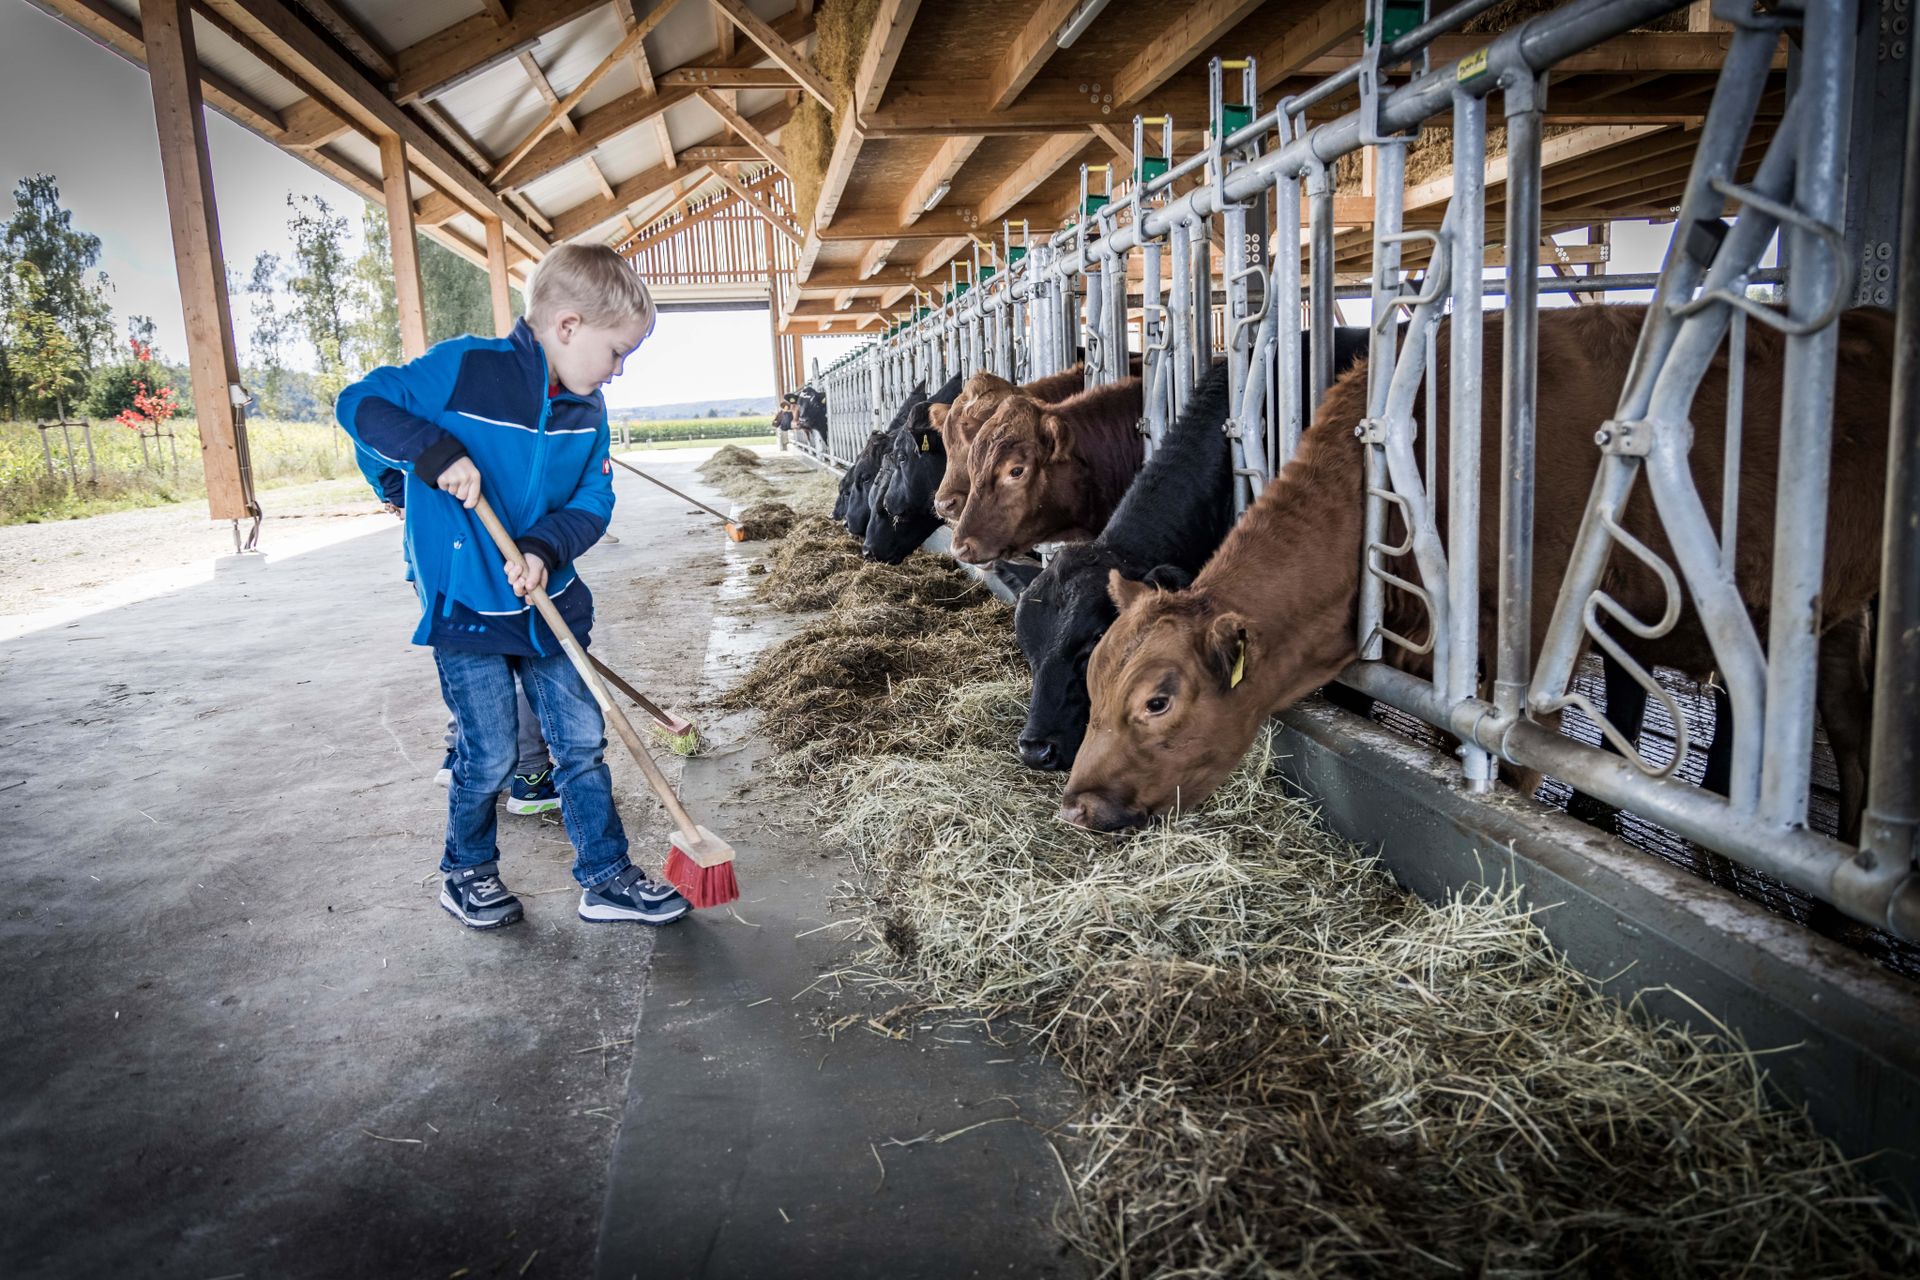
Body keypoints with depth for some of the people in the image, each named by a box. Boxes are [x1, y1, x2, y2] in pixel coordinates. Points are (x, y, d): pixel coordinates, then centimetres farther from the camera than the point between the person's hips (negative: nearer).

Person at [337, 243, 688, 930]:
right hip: (465, 607, -5)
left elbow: (593, 502, 2)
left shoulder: (587, 410, 1)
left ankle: (606, 877, 20)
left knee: (581, 740, 7)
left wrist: (546, 548, -18)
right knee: (489, 755, 4)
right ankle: (466, 871, 29)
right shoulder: (461, 367, -16)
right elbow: (361, 403, -11)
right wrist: (436, 450, -27)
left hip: (548, 600, 5)